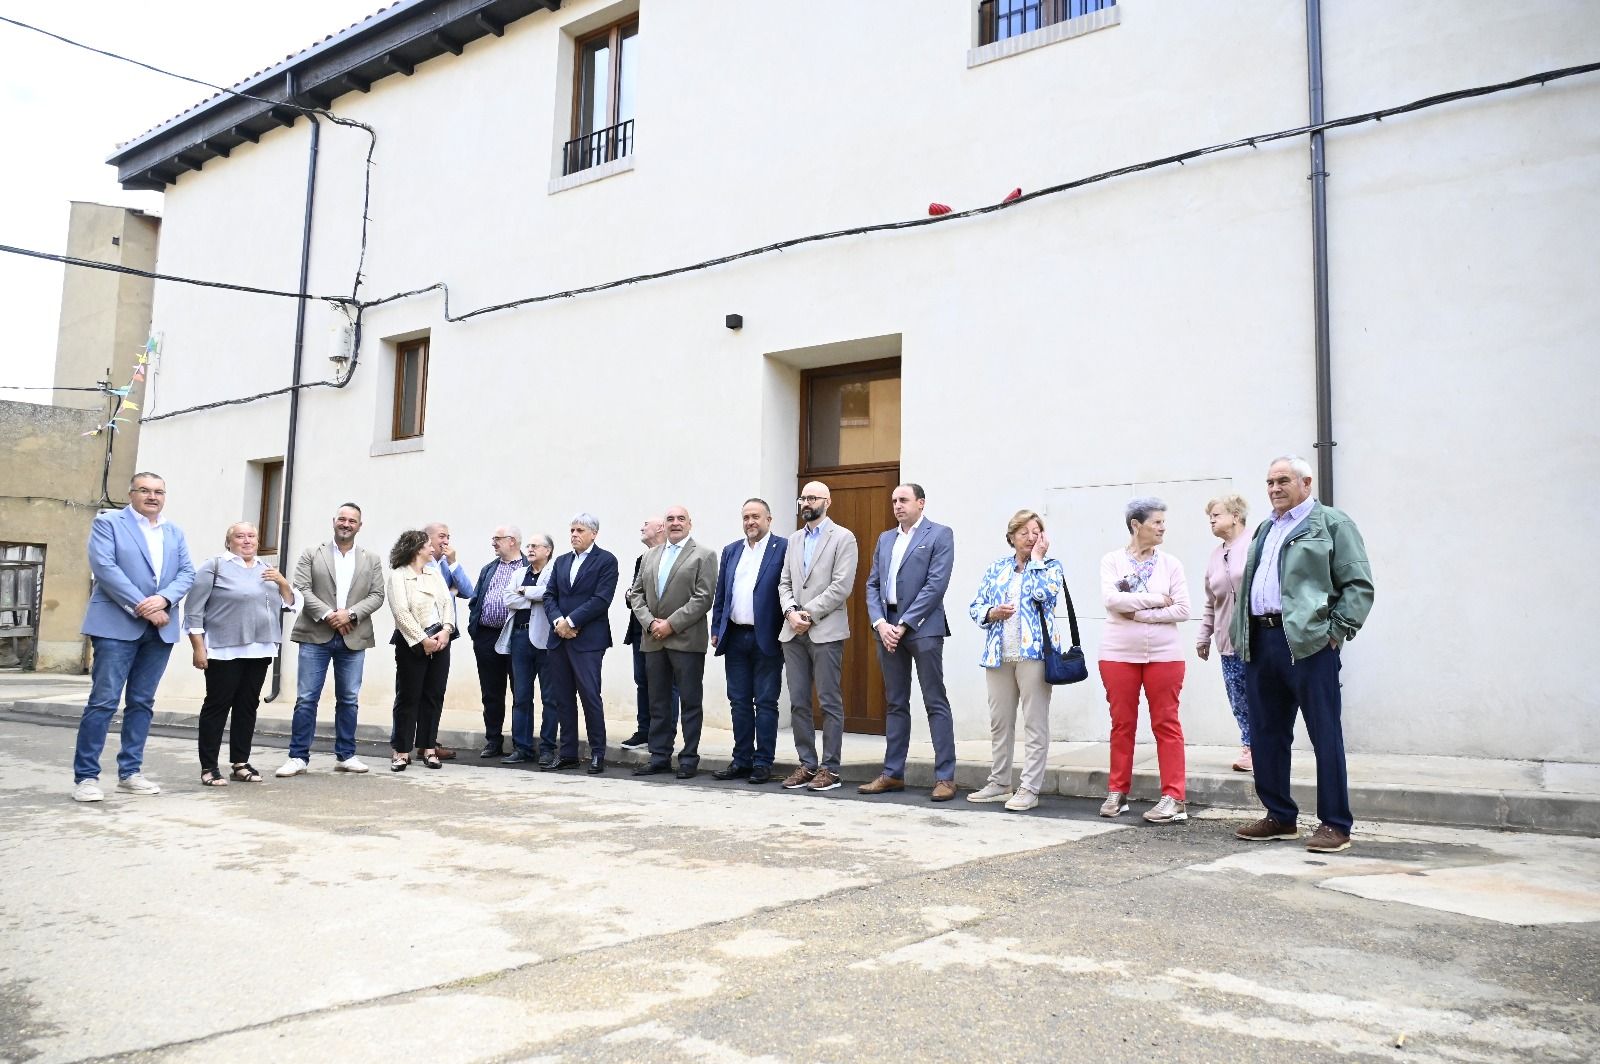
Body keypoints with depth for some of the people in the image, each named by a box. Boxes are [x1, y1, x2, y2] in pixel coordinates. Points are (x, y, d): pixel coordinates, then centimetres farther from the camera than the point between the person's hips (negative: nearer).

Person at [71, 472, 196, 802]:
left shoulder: (175, 532, 17)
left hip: (160, 629, 5)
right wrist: (141, 607, -16)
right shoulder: (107, 522, 2)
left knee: (142, 702, 8)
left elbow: (187, 572, 8)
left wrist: (163, 600, -12)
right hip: (117, 625, -5)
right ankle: (85, 776, 0)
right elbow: (104, 567, -11)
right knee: (103, 701, -6)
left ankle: (130, 772, 14)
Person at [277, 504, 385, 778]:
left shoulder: (371, 560, 12)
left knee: (348, 699, 7)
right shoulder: (311, 554, 7)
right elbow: (301, 589, -2)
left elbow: (377, 595, 4)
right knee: (306, 698, -1)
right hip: (316, 636, -2)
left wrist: (350, 614, -11)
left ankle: (345, 755, 16)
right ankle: (298, 756, 5)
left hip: (353, 638, 2)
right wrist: (327, 615, -14)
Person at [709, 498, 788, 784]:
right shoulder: (731, 551, 14)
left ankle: (763, 763, 8)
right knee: (739, 702, 10)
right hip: (735, 637, 5)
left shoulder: (784, 549, -4)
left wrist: (786, 634, -11)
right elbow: (720, 594, 16)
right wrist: (716, 629, 10)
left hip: (766, 638, -5)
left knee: (765, 702, 1)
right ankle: (742, 760, 18)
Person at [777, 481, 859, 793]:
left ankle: (830, 768, 4)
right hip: (794, 632, 6)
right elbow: (784, 583, 15)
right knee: (798, 703, 7)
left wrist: (809, 614, -12)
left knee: (830, 703, -2)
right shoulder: (794, 540, 18)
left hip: (826, 631, -6)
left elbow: (842, 586, -10)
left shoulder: (843, 538, -1)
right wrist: (790, 612, -4)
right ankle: (807, 764, 15)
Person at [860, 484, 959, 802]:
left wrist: (903, 624, -14)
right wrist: (880, 623, -4)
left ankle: (945, 777, 0)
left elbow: (936, 584, -11)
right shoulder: (885, 539, 17)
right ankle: (893, 774, 16)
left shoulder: (940, 534, -1)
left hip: (922, 628, -6)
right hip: (887, 627, 6)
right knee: (895, 704, 11)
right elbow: (872, 584, 13)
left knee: (935, 703, -3)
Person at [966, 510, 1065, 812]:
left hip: (1034, 653, -4)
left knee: (1035, 724, -3)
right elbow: (975, 606, 12)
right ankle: (999, 784, 22)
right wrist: (992, 613, -8)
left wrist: (1036, 558, -6)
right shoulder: (996, 569, 14)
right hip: (998, 654, 4)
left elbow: (1042, 593, -17)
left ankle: (1029, 789, 3)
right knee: (999, 722, 11)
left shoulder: (1051, 567, 4)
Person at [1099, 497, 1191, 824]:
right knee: (1122, 723, 7)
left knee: (1166, 723, 1)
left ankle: (1174, 798, 4)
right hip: (1119, 653, 0)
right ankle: (1118, 793, 17)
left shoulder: (1170, 564, 3)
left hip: (1164, 653, 0)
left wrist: (1139, 613, -12)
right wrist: (1156, 600, -10)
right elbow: (1112, 600, -14)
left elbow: (1182, 609, -5)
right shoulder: (1112, 561, 1)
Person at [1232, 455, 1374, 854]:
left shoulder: (1331, 523, 1)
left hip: (1308, 642, -7)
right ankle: (1280, 817, 23)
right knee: (1266, 734, 11)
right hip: (1260, 642, 8)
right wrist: (1242, 635, 13)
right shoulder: (1265, 529, 23)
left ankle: (1335, 825, 5)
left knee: (1325, 735, -2)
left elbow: (1359, 584, -6)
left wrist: (1337, 630, -12)